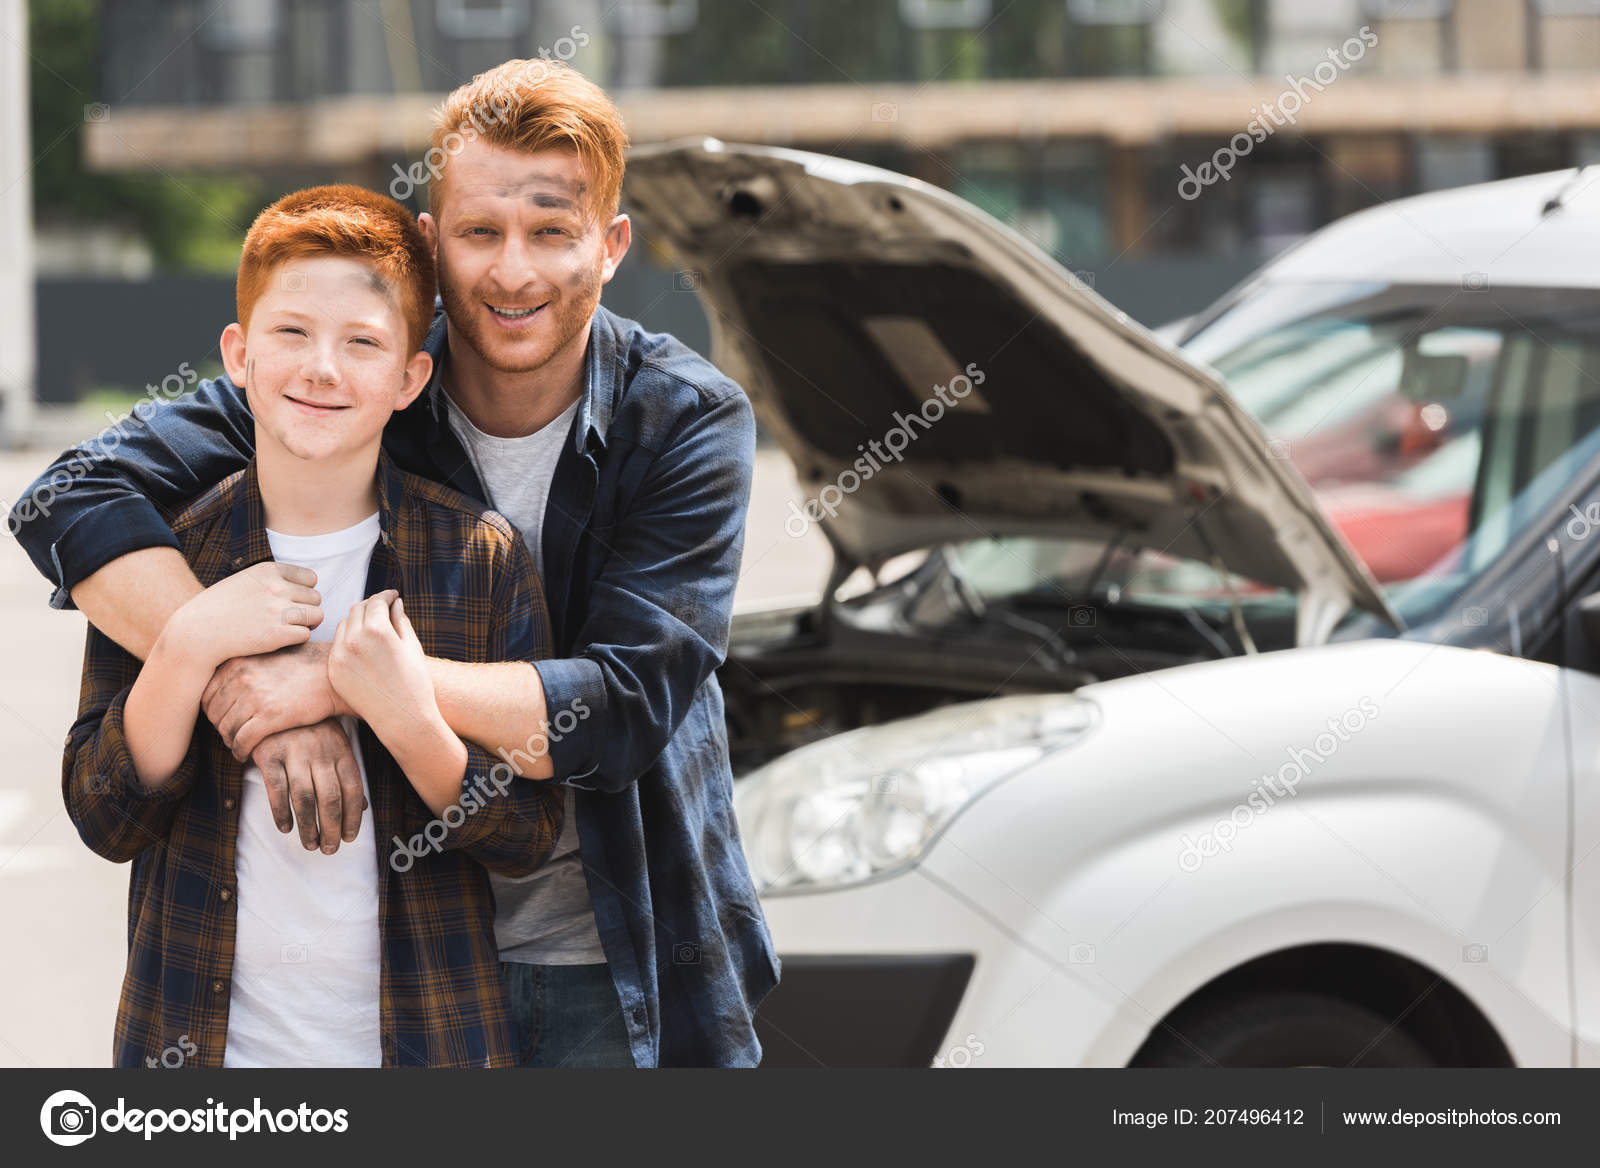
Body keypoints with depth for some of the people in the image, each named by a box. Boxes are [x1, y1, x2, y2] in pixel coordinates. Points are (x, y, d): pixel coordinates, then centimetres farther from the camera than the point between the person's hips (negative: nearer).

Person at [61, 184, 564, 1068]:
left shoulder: (481, 561, -5)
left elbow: (529, 838, -6)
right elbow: (107, 821, -5)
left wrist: (408, 720, -23)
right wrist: (187, 646, -19)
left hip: (425, 1041, 0)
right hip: (205, 1037, 1)